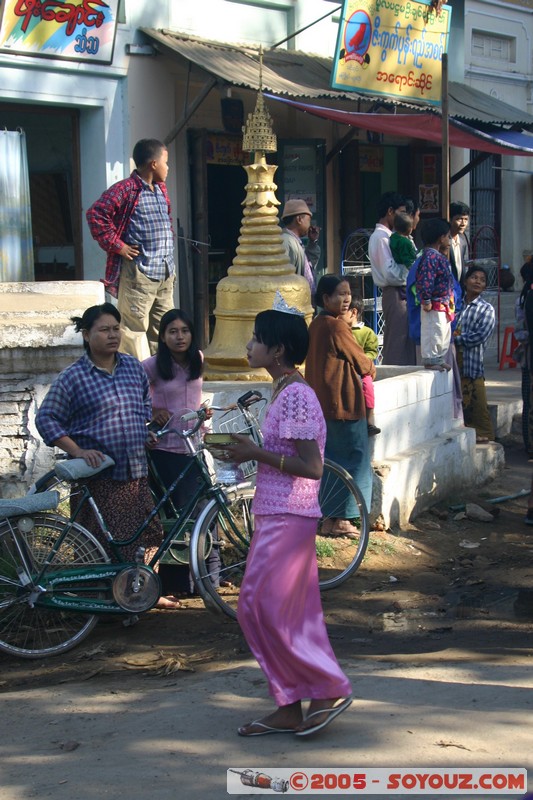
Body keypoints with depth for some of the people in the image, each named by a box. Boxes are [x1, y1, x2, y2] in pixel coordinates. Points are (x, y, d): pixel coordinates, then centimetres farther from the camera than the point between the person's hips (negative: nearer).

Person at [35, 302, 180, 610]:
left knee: (149, 534, 8)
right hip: (99, 474, -5)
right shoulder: (73, 377, -6)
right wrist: (77, 451, -15)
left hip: (137, 472, 5)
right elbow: (46, 419, -5)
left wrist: (146, 433, 9)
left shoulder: (134, 367, 9)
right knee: (106, 544, -3)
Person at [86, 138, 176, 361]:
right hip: (138, 273, -9)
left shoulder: (161, 189, 16)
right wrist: (117, 245, -16)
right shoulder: (126, 189, -11)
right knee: (135, 328, -5)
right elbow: (96, 214, -19)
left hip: (165, 273, 9)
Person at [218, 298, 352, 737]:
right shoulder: (285, 392, 14)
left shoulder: (295, 396, -18)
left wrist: (256, 453, -19)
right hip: (277, 516, 10)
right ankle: (289, 708, 17)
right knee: (287, 613, 11)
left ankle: (331, 689, 2)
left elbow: (311, 466, -23)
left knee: (265, 609, -6)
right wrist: (251, 451, 10)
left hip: (287, 519, -10)